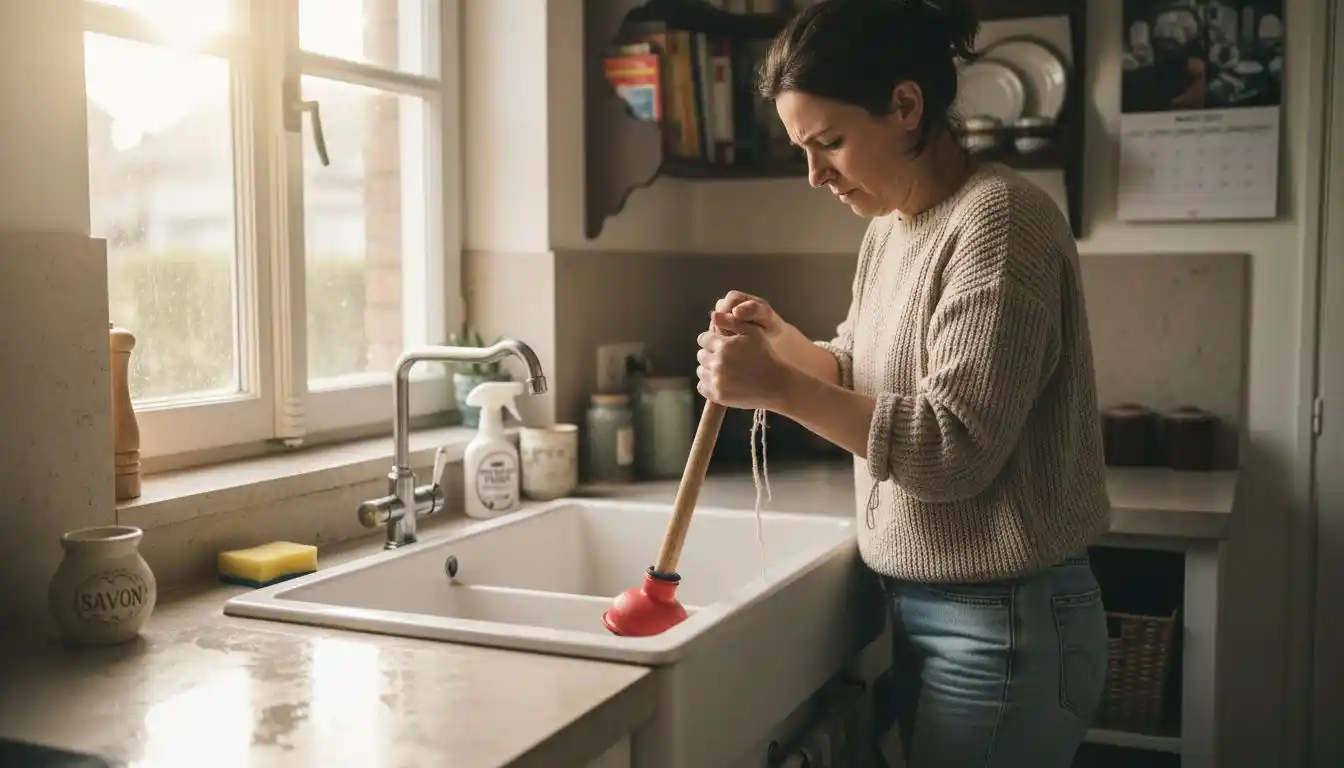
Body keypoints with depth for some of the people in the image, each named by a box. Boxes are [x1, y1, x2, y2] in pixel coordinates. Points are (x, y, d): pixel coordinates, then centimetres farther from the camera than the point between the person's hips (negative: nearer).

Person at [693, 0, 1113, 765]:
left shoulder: (998, 218, -20)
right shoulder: (888, 228, 7)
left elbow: (956, 451, -24)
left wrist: (779, 386, -25)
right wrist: (780, 339, -1)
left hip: (1004, 624, -8)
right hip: (916, 608, 8)